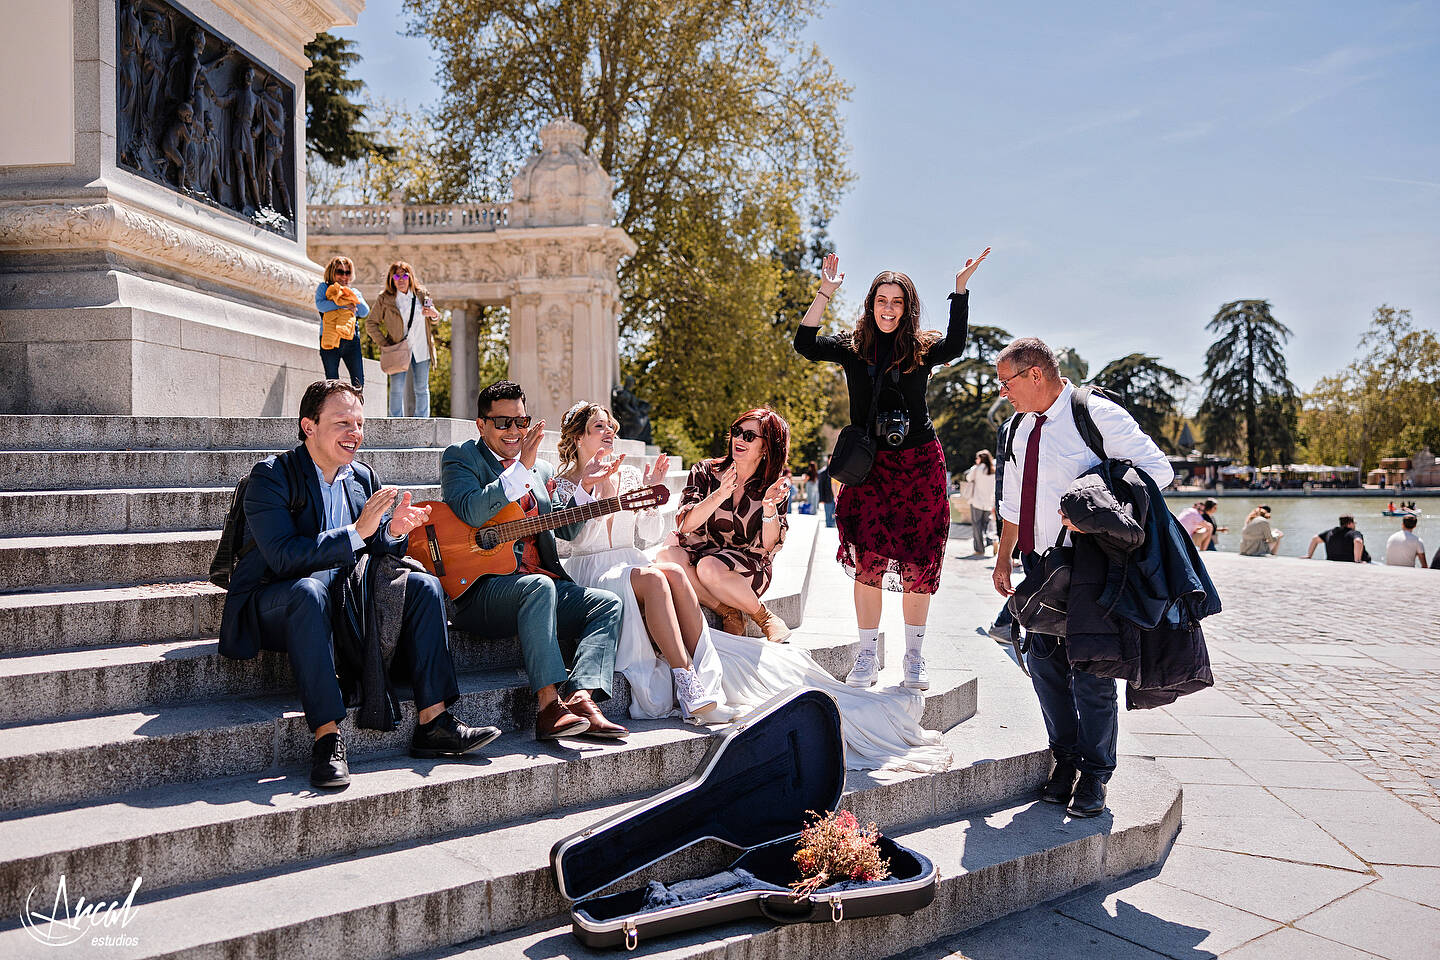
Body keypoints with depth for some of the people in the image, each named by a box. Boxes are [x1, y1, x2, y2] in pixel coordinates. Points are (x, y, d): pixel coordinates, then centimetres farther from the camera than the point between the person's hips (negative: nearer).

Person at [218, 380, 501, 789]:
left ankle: (433, 722, -16)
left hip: (343, 601, 6)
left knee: (424, 586, -12)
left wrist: (394, 531, -13)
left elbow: (376, 552, 10)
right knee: (309, 590, -38)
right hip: (270, 608, -6)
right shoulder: (271, 475, -10)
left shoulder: (363, 477, 9)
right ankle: (327, 737, -36)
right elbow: (284, 557, -23)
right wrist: (358, 531, -29)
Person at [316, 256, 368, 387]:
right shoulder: (324, 287, 13)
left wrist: (353, 298, -4)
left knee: (358, 381, -5)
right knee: (332, 381, -3)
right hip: (329, 340, -2)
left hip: (351, 340, 2)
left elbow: (364, 313, 6)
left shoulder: (354, 292, 20)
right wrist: (343, 304, -10)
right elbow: (320, 305, -7)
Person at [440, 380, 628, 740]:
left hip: (542, 583, 7)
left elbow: (567, 529, 21)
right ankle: (550, 706, -39)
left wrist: (584, 487, 5)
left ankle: (580, 698, -30)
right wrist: (522, 467, -21)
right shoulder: (460, 457, 4)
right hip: (482, 586, -7)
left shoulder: (542, 470, 23)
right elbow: (471, 511, -16)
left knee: (608, 603, -13)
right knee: (539, 586, -36)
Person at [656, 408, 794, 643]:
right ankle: (728, 613, -19)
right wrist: (719, 496, -27)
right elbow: (685, 524, -12)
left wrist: (769, 507, -24)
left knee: (709, 567, -35)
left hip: (748, 568, -2)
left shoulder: (776, 487, -1)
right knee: (667, 556, -30)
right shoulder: (705, 472, 0)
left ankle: (764, 616, -12)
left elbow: (768, 546, -7)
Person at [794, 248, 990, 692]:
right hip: (869, 463, 0)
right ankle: (867, 656, 2)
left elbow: (954, 346, -16)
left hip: (920, 461, 0)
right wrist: (826, 293, -10)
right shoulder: (852, 346, 7)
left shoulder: (922, 348, 5)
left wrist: (961, 288, -17)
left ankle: (914, 658, 14)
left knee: (918, 560, 2)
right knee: (869, 557, -9)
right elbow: (804, 344, -6)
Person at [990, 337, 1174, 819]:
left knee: (1090, 671, 0)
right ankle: (1065, 758, 26)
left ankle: (1095, 775, 16)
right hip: (1039, 564, 7)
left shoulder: (1098, 414, -10)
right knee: (1044, 662, 10)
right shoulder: (1022, 429, 12)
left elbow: (1157, 469, -12)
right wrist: (1003, 559, 18)